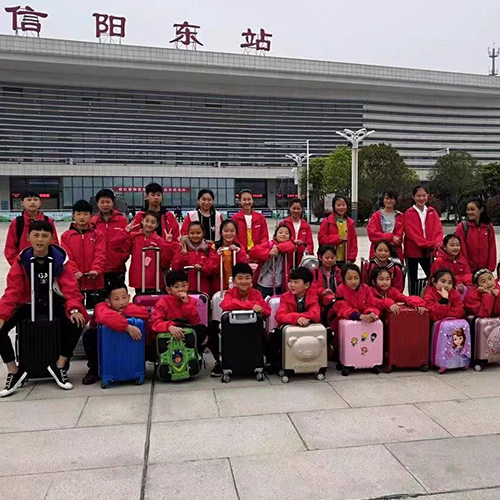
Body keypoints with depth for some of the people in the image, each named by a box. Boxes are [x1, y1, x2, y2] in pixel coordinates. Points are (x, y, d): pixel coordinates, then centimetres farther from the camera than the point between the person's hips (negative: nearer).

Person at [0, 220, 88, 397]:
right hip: (29, 304, 1)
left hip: (54, 304, -1)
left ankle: (59, 366, -6)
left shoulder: (59, 259, -9)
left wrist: (74, 309, -32)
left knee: (76, 324, -27)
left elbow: (70, 288, -14)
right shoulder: (22, 260, -7)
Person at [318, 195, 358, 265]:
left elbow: (353, 241, 9)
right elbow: (321, 238, -4)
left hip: (345, 261, 3)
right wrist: (338, 238, -12)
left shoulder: (350, 223, 9)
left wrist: (351, 258, 1)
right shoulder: (327, 222, 0)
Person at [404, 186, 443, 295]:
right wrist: (428, 244, -21)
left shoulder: (432, 212, 9)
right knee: (413, 280, 6)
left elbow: (438, 230, 1)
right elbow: (411, 232, -13)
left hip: (428, 252, 3)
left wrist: (436, 244, -19)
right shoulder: (409, 213, -4)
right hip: (413, 251, -3)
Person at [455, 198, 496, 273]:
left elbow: (492, 248, 5)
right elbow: (460, 250, -8)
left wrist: (490, 268, 1)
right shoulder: (462, 227, -6)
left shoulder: (489, 227, 3)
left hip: (484, 270, 3)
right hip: (467, 270, -2)